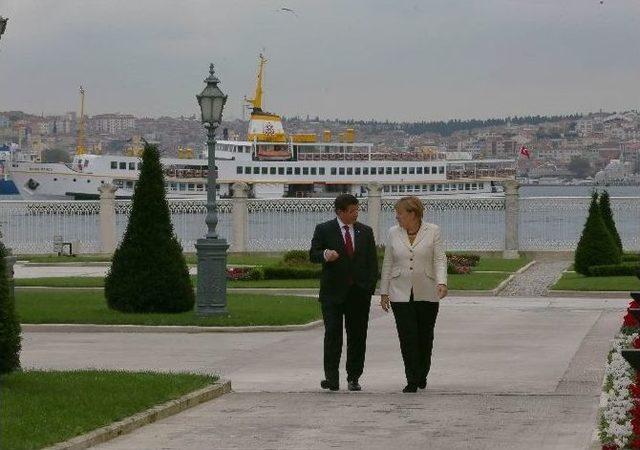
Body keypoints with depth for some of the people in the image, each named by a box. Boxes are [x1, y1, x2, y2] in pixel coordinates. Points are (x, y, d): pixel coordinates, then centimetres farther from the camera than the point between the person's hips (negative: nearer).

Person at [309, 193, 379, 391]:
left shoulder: (365, 232, 11)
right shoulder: (324, 230, 2)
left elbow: (372, 261, 11)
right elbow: (313, 254, 0)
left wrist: (370, 286, 0)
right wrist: (325, 255, -23)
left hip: (359, 291, 3)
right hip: (333, 291, -3)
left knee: (357, 336, 4)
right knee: (333, 334, -8)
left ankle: (353, 378, 10)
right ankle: (332, 378, -8)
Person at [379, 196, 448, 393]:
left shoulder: (433, 231, 0)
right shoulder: (394, 233, 7)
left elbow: (440, 259, -5)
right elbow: (387, 263, 10)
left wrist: (441, 282, -20)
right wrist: (384, 292, 7)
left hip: (427, 294, -1)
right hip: (401, 294, 1)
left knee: (425, 337, 7)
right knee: (407, 338, -7)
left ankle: (422, 375, 25)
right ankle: (412, 380, -7)